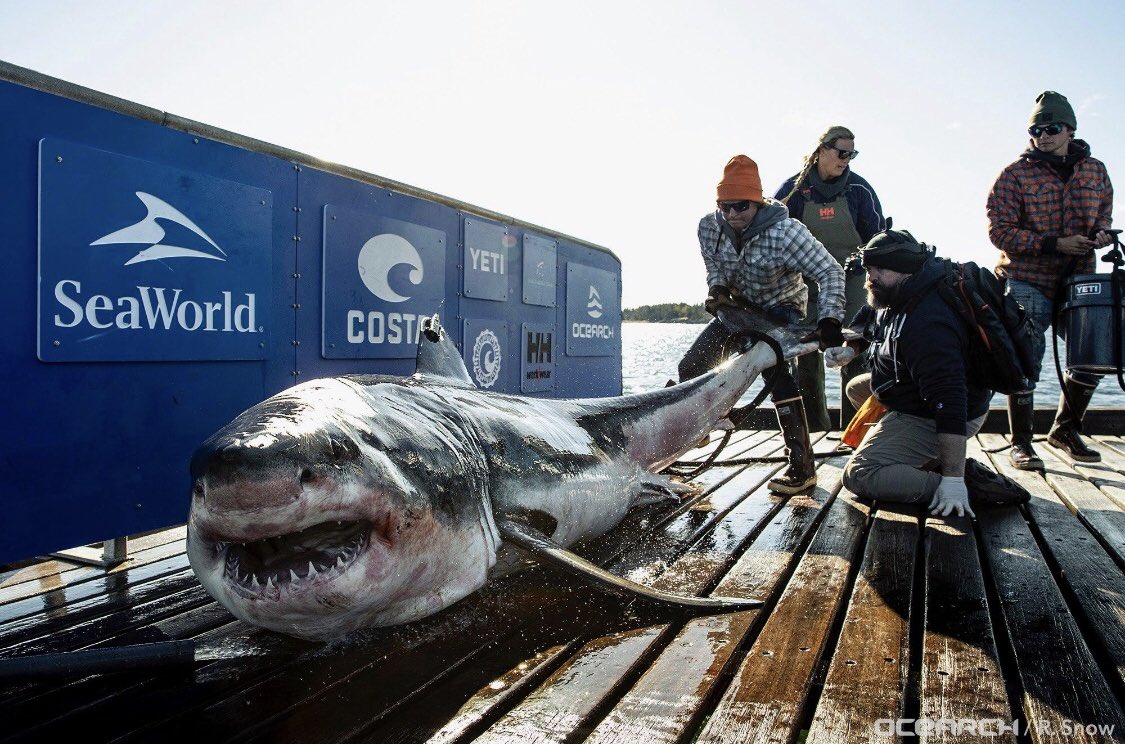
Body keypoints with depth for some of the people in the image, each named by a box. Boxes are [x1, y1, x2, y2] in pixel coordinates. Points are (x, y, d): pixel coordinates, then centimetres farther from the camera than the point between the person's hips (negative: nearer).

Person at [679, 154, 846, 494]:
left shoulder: (784, 232, -30)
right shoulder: (710, 227, -16)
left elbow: (830, 272, -29)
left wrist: (829, 319, -42)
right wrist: (717, 288, -18)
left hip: (780, 309, -5)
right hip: (737, 307, 6)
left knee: (779, 376, -27)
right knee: (690, 368, -1)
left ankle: (802, 466, -20)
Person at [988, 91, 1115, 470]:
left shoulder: (1095, 171, 10)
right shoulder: (1015, 174, -5)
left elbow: (1104, 216, 23)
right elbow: (1000, 230, -11)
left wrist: (1101, 234, -1)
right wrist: (1054, 244, -18)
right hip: (1028, 283, -5)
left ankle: (1065, 429, 27)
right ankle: (1020, 444, 6)